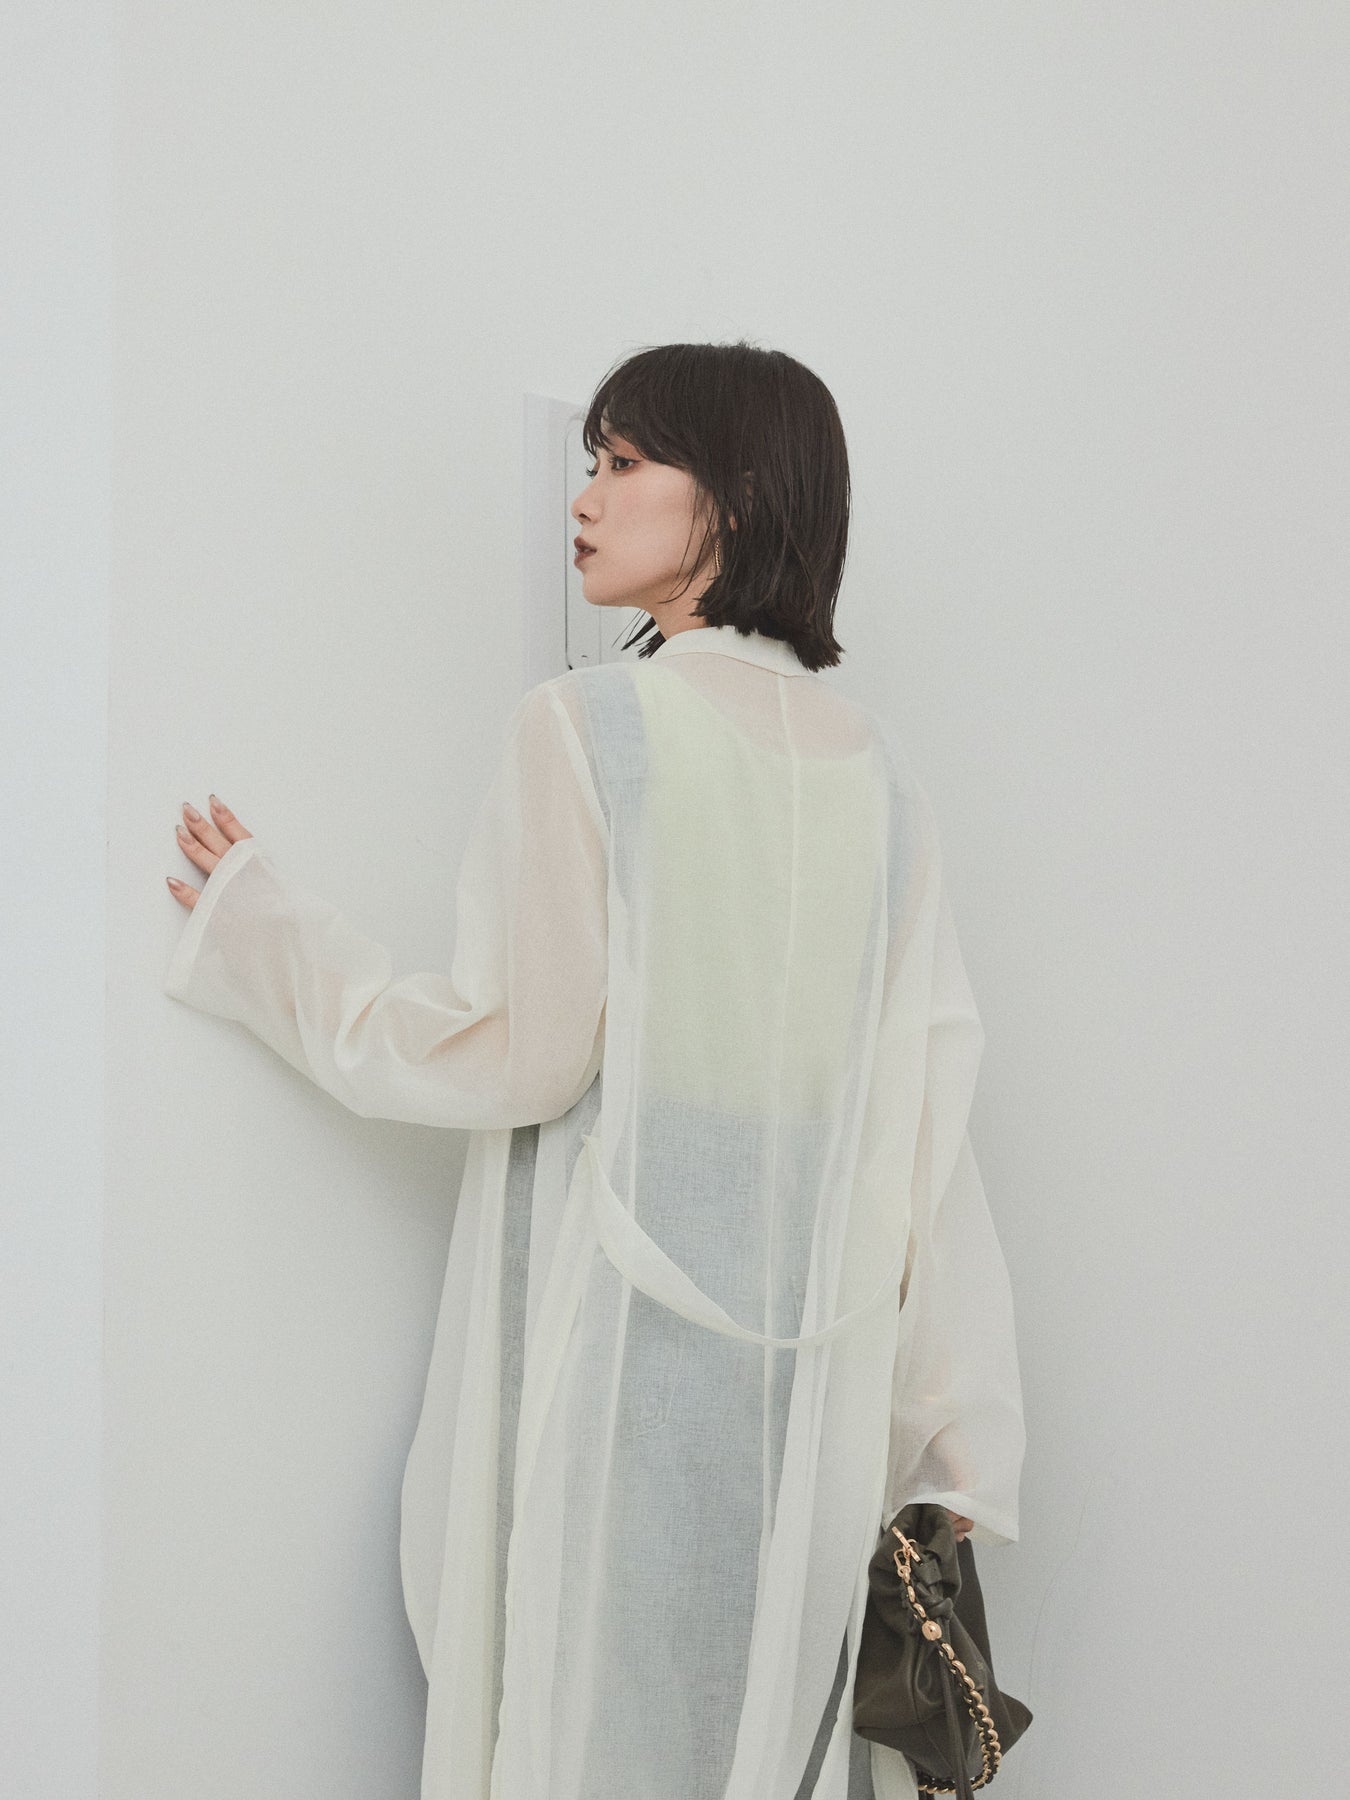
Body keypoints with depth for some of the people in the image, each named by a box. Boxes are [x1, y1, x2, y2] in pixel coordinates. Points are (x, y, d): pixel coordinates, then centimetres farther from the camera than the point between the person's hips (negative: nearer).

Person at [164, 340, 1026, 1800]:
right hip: (814, 1358, 5)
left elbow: (520, 1053, -10)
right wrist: (953, 1431, 8)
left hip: (626, 1344, -5)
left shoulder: (586, 726, -9)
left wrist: (262, 935, 2)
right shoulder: (868, 765, 6)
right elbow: (929, 1097, 4)